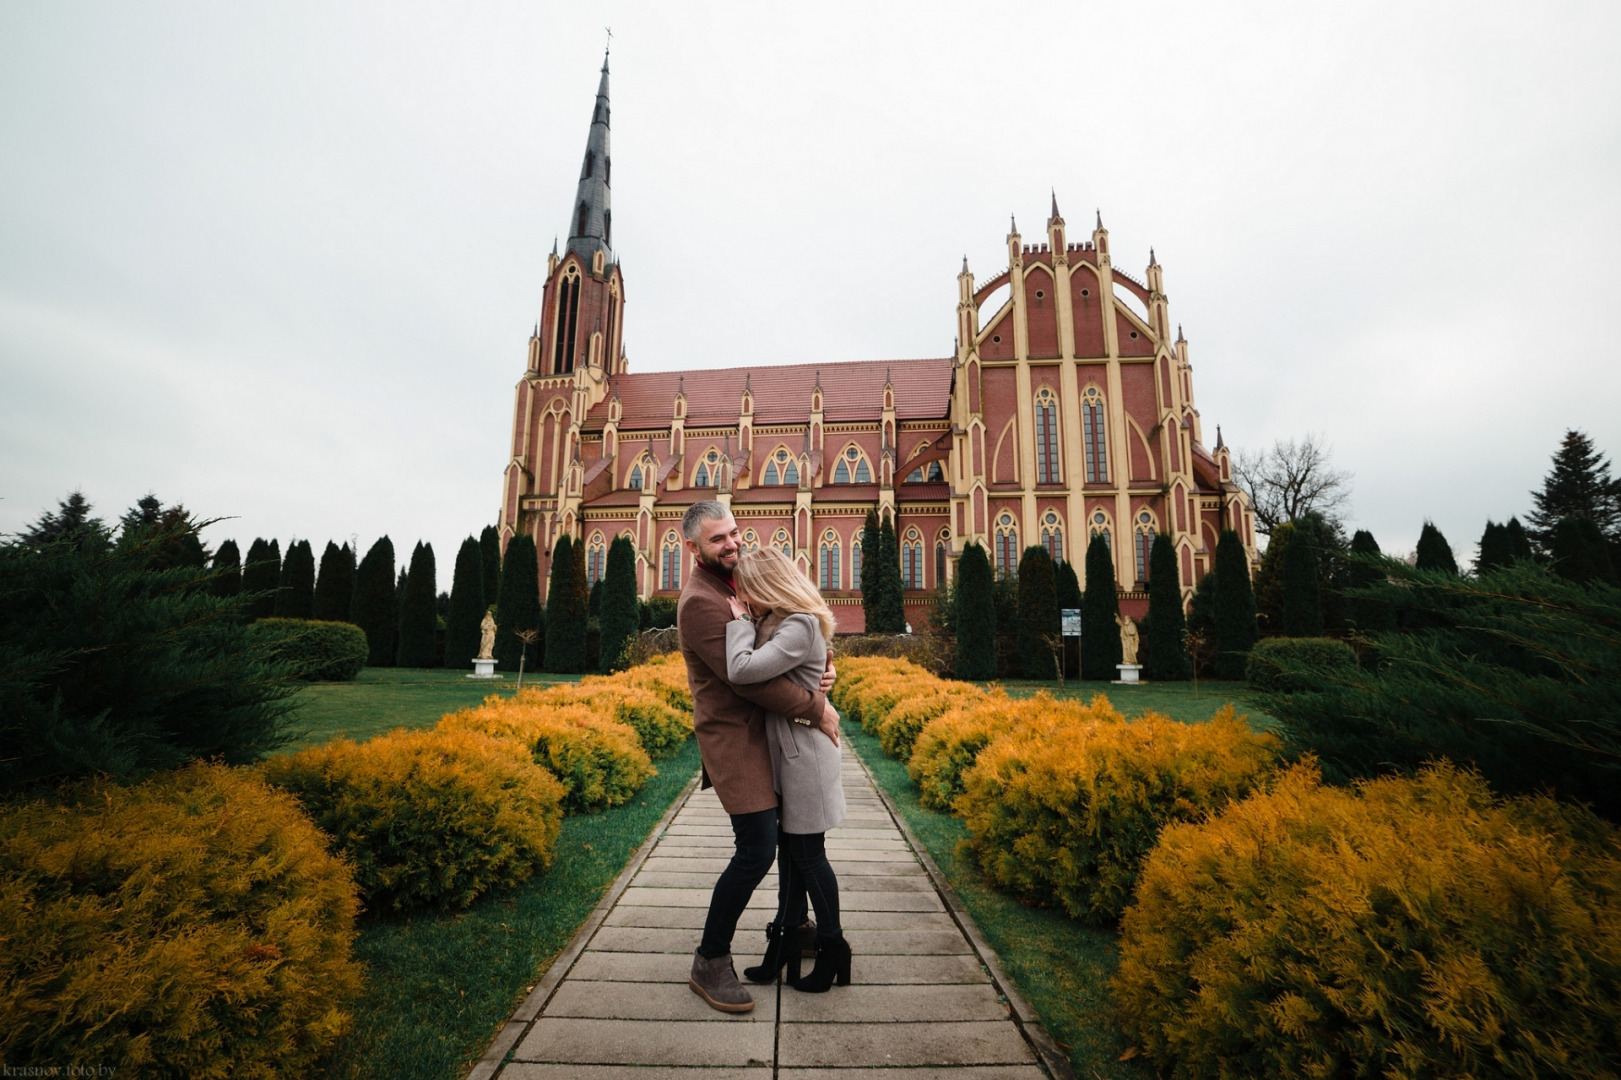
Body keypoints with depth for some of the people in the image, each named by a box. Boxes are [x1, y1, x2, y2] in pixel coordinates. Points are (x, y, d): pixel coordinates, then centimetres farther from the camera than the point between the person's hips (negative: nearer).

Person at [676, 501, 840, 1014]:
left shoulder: (732, 585, 11)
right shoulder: (700, 602, -21)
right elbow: (748, 677, -26)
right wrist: (816, 708, -18)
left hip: (756, 730, 10)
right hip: (732, 736, -10)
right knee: (757, 848, -9)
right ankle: (709, 962, 10)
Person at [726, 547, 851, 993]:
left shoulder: (800, 627, -24)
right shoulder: (778, 622, 9)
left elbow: (741, 670, -31)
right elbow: (742, 671, 7)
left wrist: (739, 621, -18)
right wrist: (745, 621, -2)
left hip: (804, 753, -9)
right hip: (784, 752, 9)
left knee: (808, 855, 6)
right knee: (789, 852, 17)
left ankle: (833, 950, 26)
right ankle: (785, 944, 31)